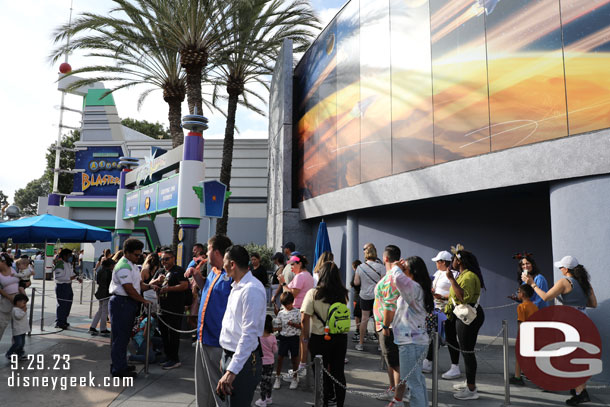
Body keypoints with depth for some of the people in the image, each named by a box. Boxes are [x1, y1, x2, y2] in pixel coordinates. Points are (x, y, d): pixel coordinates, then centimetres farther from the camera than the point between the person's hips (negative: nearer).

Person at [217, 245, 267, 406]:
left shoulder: (252, 290, -21)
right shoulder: (236, 287, 11)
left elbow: (249, 334, -26)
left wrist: (232, 371, -28)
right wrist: (225, 357, 20)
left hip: (243, 360, -10)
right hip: (229, 355, 10)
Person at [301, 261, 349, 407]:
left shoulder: (313, 293, -13)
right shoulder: (343, 294, -2)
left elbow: (304, 318, -14)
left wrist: (306, 336, -3)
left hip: (319, 339, -3)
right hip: (341, 337, 3)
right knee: (339, 372, 16)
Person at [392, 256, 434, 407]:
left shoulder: (414, 287, -19)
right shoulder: (418, 288, 14)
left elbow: (399, 279, -39)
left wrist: (396, 267, -19)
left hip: (411, 342, -11)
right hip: (416, 340, 11)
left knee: (412, 381, -5)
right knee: (417, 379, 20)